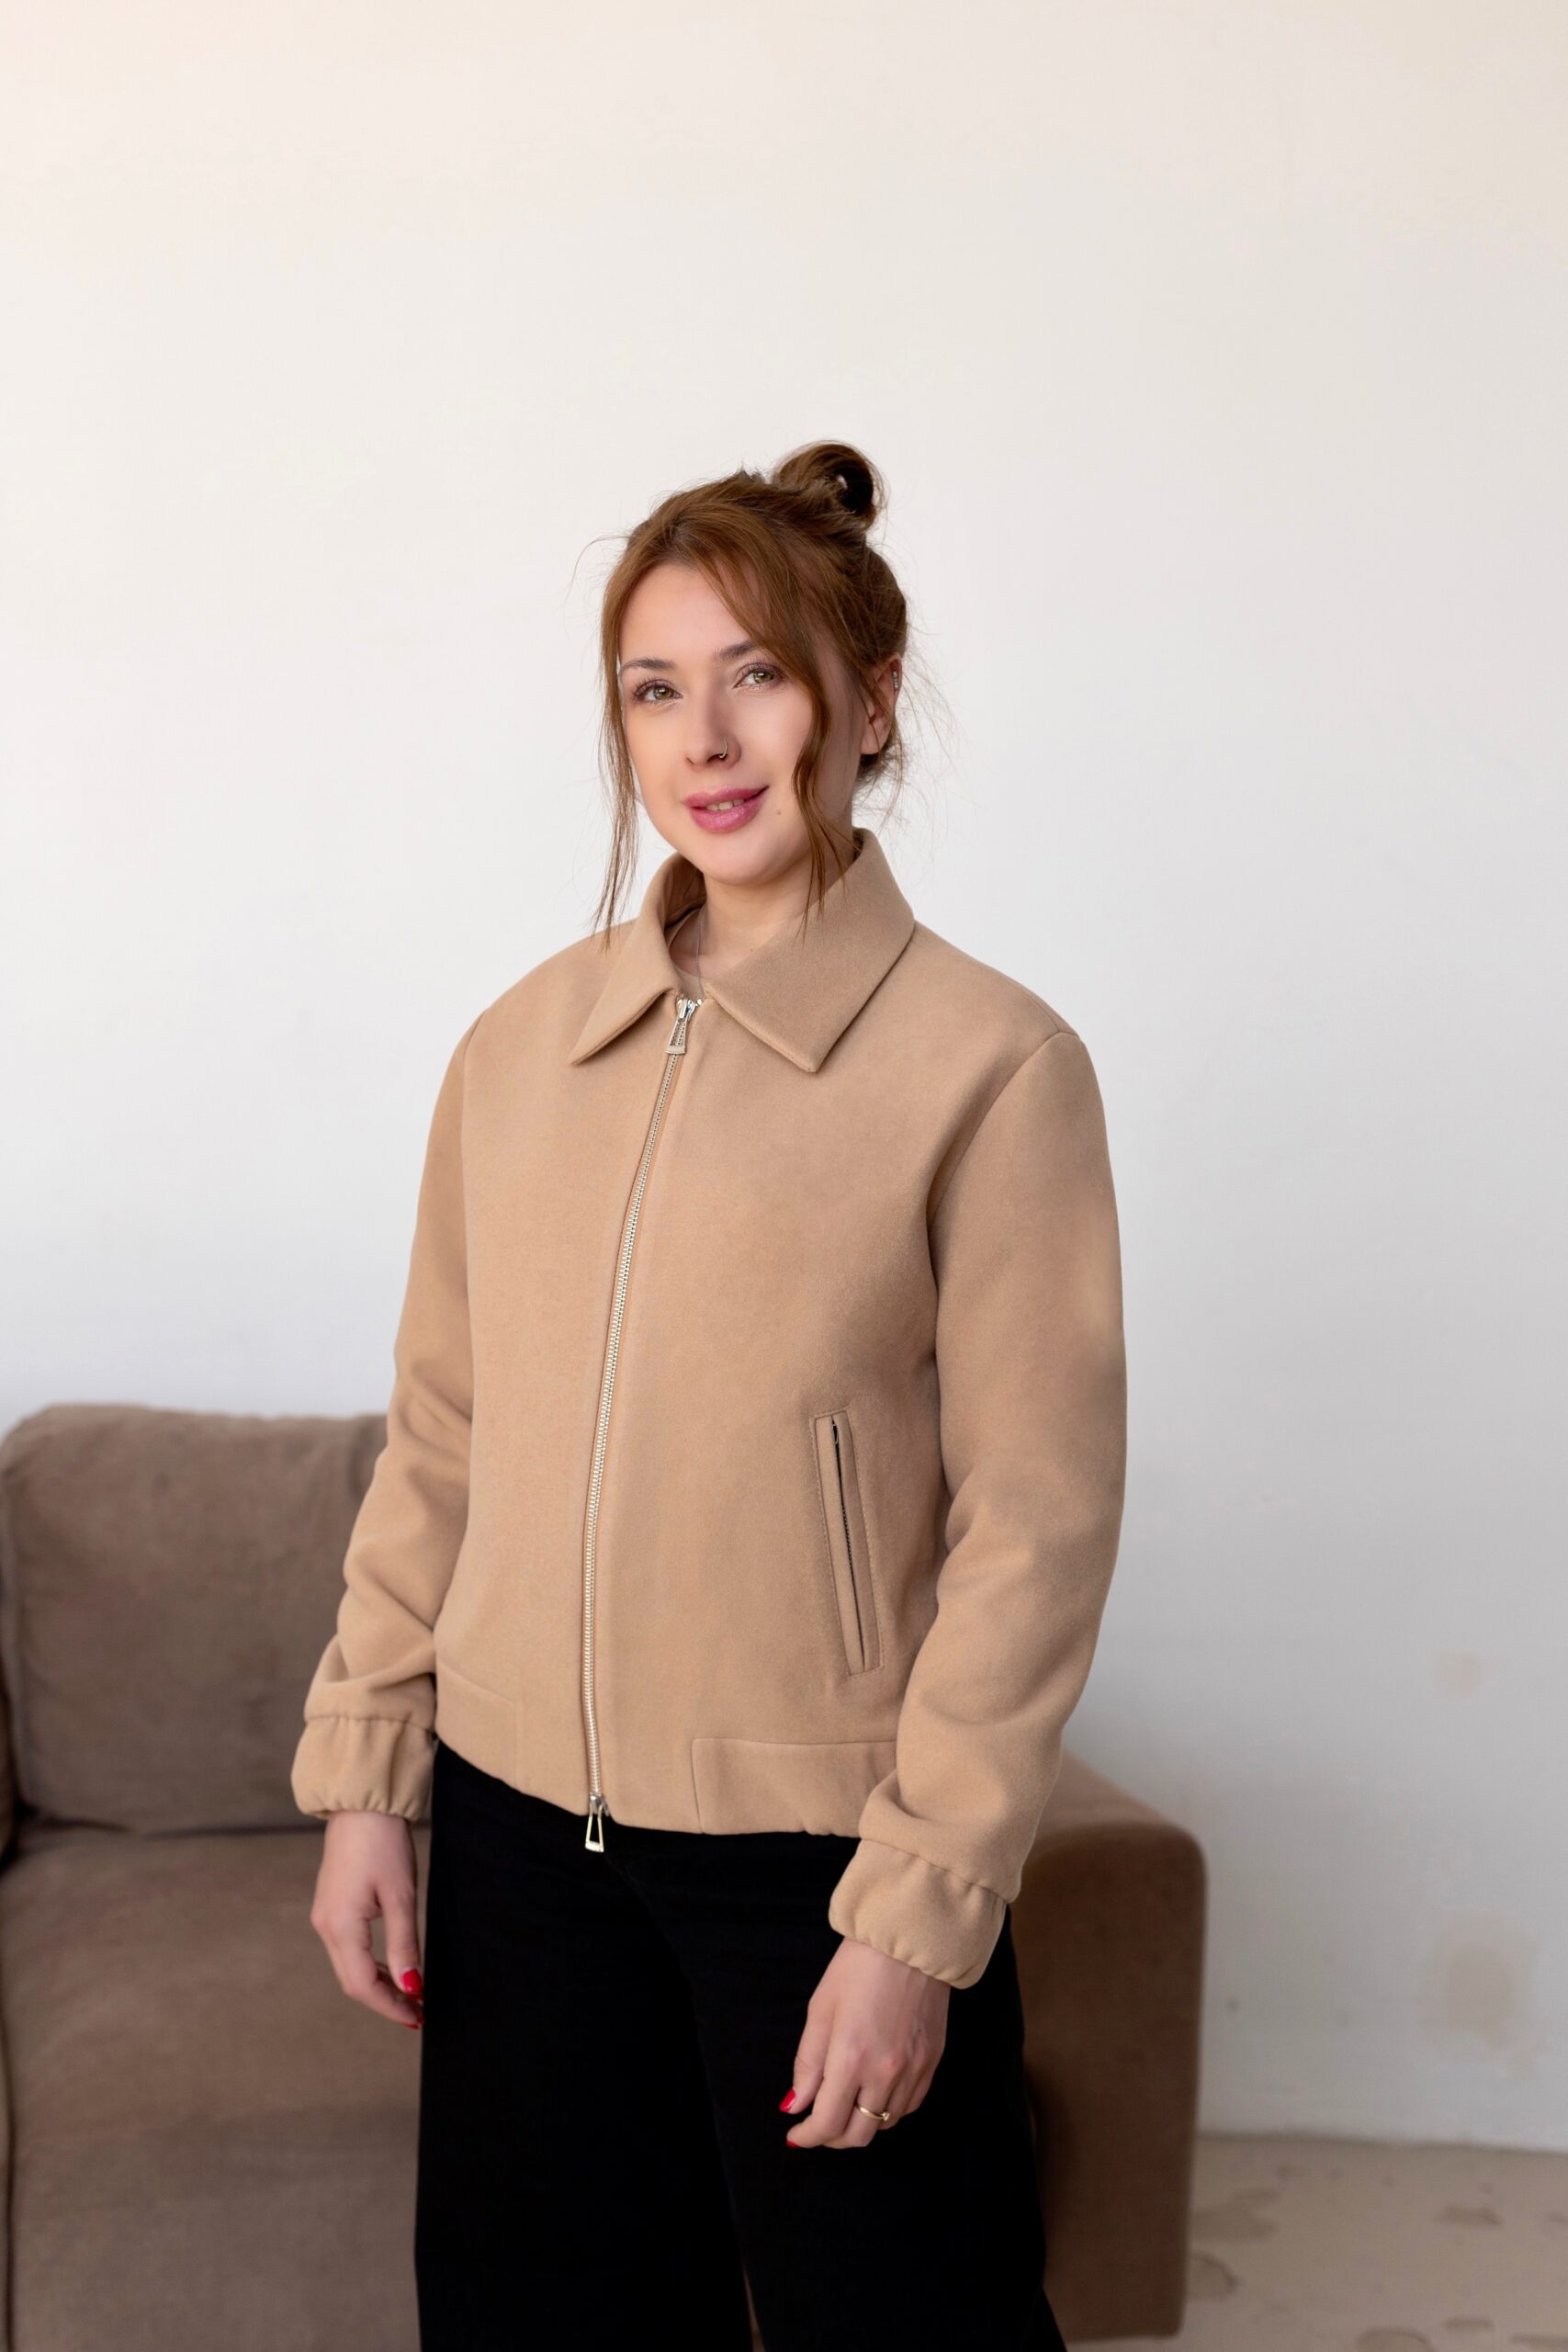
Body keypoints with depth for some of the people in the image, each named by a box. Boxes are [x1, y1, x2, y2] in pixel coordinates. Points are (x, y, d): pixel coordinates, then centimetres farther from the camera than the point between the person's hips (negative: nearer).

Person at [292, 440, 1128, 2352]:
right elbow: (435, 1439, 9)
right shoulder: (521, 1042, 4)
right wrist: (361, 1772, 6)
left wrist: (918, 1914, -12)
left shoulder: (989, 1064, -10)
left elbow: (1034, 1531, -11)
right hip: (518, 1822, 4)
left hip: (814, 1839, -4)